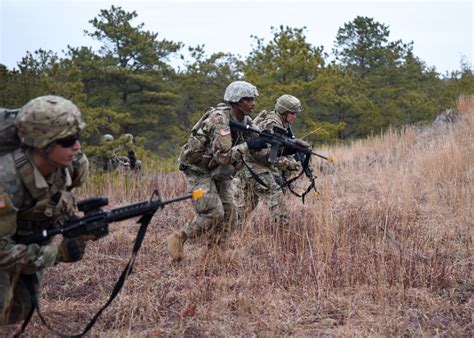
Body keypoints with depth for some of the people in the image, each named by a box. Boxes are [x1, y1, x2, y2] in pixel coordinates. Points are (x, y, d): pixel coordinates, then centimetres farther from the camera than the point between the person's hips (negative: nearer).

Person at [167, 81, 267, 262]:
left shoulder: (245, 121, 1)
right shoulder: (219, 119, -25)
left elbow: (256, 154, 5)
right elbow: (223, 155, -32)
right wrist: (247, 145, -29)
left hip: (219, 172, 8)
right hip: (199, 170, -8)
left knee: (229, 216, 0)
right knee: (213, 214, -16)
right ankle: (178, 239, 2)